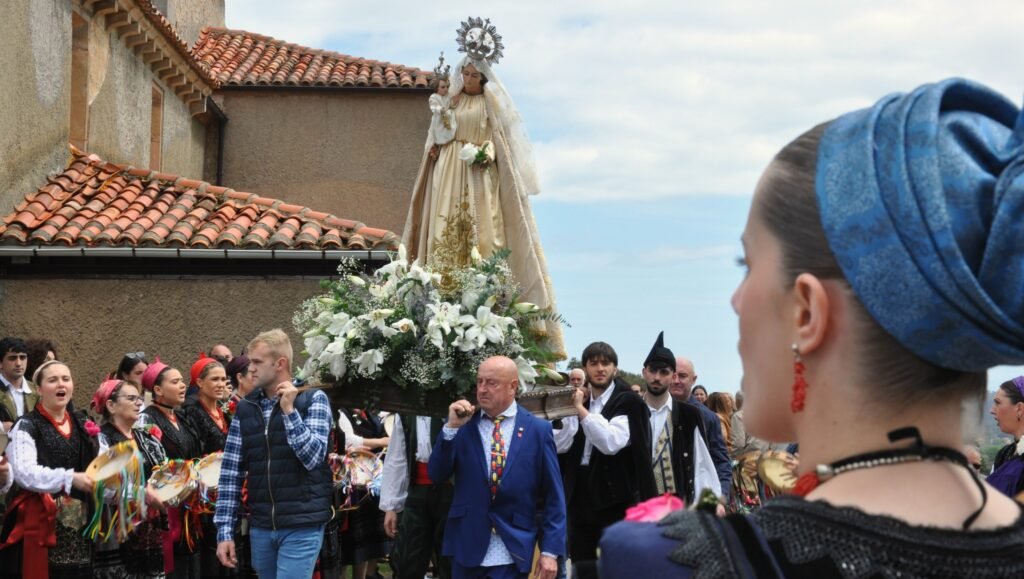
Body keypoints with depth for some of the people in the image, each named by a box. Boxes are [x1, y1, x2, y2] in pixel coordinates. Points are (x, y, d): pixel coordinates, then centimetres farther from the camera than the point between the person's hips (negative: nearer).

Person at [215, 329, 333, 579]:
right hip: (260, 527, 4)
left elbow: (313, 457, -12)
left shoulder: (313, 399, -3)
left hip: (302, 526, -4)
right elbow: (231, 473, 6)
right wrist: (225, 531, 2)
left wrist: (289, 410, -17)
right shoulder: (245, 408, 7)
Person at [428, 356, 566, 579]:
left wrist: (550, 550, -6)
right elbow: (436, 474, -2)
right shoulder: (463, 425, 4)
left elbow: (553, 496, 0)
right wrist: (451, 427, -13)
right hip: (467, 545, 2)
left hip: (513, 551, -2)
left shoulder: (538, 429, 0)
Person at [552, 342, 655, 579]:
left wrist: (582, 410, -17)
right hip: (580, 496, 6)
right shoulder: (579, 401, 12)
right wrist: (571, 410, -5)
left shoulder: (628, 402, -4)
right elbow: (559, 445, 2)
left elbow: (611, 443, -19)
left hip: (615, 498, -5)